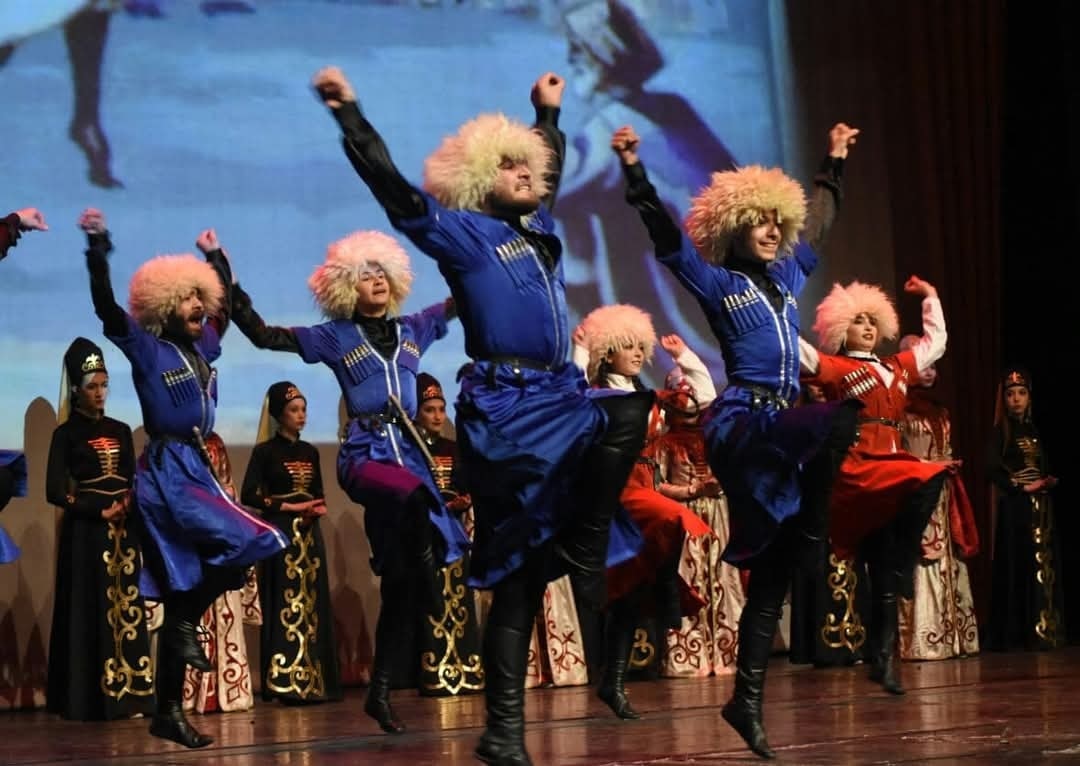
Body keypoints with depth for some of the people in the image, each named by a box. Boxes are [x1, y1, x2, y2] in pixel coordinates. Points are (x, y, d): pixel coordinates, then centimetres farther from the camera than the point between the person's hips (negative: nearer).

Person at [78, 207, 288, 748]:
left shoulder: (203, 347, 12)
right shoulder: (147, 349, -6)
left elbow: (226, 302, 31)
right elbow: (106, 308, -19)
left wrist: (217, 258, 32)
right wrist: (98, 248, -27)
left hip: (197, 470, 7)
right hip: (165, 475, -7)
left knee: (184, 591, 6)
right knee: (250, 540, -21)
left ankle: (169, 713, 8)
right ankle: (186, 625, -6)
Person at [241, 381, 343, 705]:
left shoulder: (310, 452, 14)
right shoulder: (265, 451, -4)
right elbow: (249, 495, -12)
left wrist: (320, 508, -3)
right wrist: (289, 507, -15)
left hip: (309, 534, 6)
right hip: (280, 535, -6)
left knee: (313, 604, 4)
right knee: (285, 605, -8)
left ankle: (311, 680, 7)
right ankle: (284, 682, -7)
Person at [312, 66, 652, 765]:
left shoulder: (538, 229, 21)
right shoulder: (464, 234, 1)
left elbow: (551, 171, 41)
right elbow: (396, 190, -9)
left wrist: (549, 113, 49)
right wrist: (350, 114, -12)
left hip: (555, 402, 7)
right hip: (505, 409, -7)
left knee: (521, 580, 1)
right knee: (626, 414, -28)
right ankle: (585, 556, -17)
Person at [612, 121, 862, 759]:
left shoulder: (787, 278, 19)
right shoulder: (719, 284, 2)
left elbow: (820, 224, 33)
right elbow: (668, 240, -7)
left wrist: (835, 162, 42)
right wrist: (635, 171, -15)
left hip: (781, 429, 6)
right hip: (742, 424, -6)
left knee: (769, 582, 2)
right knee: (841, 420, -33)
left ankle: (748, 702, 3)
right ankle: (812, 540, -23)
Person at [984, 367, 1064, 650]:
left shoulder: (1034, 431, 17)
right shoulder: (1001, 431, -1)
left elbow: (1044, 468, 17)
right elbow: (993, 468, -12)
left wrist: (1049, 481, -4)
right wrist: (1021, 487, -14)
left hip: (1040, 507, 6)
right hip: (1015, 507, -6)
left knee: (1044, 565, 2)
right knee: (1017, 566, -9)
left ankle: (1042, 630, 3)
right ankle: (1013, 634, -9)